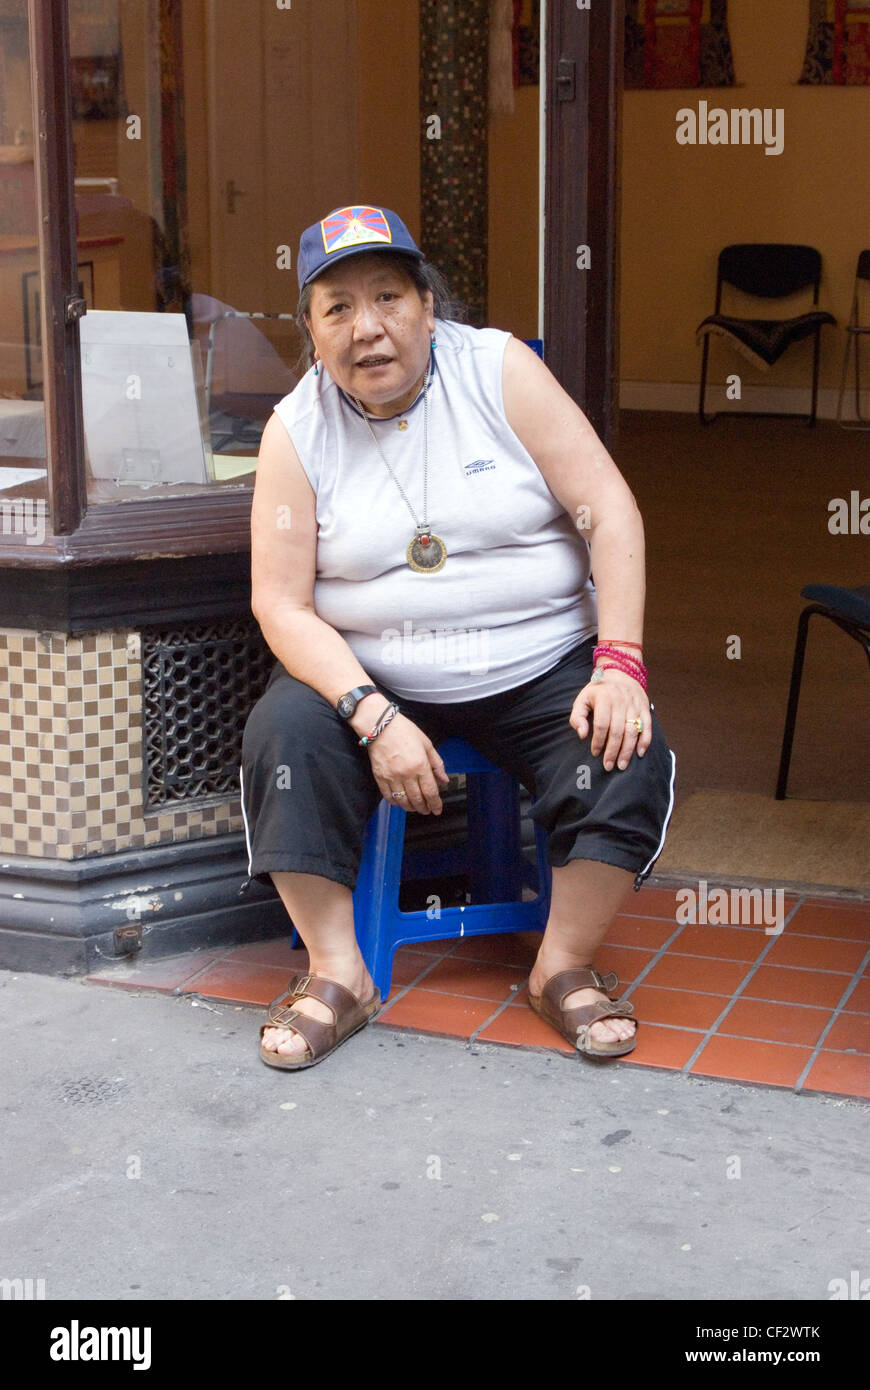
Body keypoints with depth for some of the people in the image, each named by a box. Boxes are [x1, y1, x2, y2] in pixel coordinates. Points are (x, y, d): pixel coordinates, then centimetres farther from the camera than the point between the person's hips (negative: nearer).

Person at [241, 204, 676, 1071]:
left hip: (541, 668, 0)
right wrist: (377, 719, -22)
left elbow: (608, 512, -7)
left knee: (629, 759, -24)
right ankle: (338, 974, -13)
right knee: (281, 735, -26)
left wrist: (618, 666, -17)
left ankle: (563, 968, -5)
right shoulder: (297, 430, -4)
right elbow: (283, 603, -7)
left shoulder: (498, 368, -5)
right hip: (369, 675, 1)